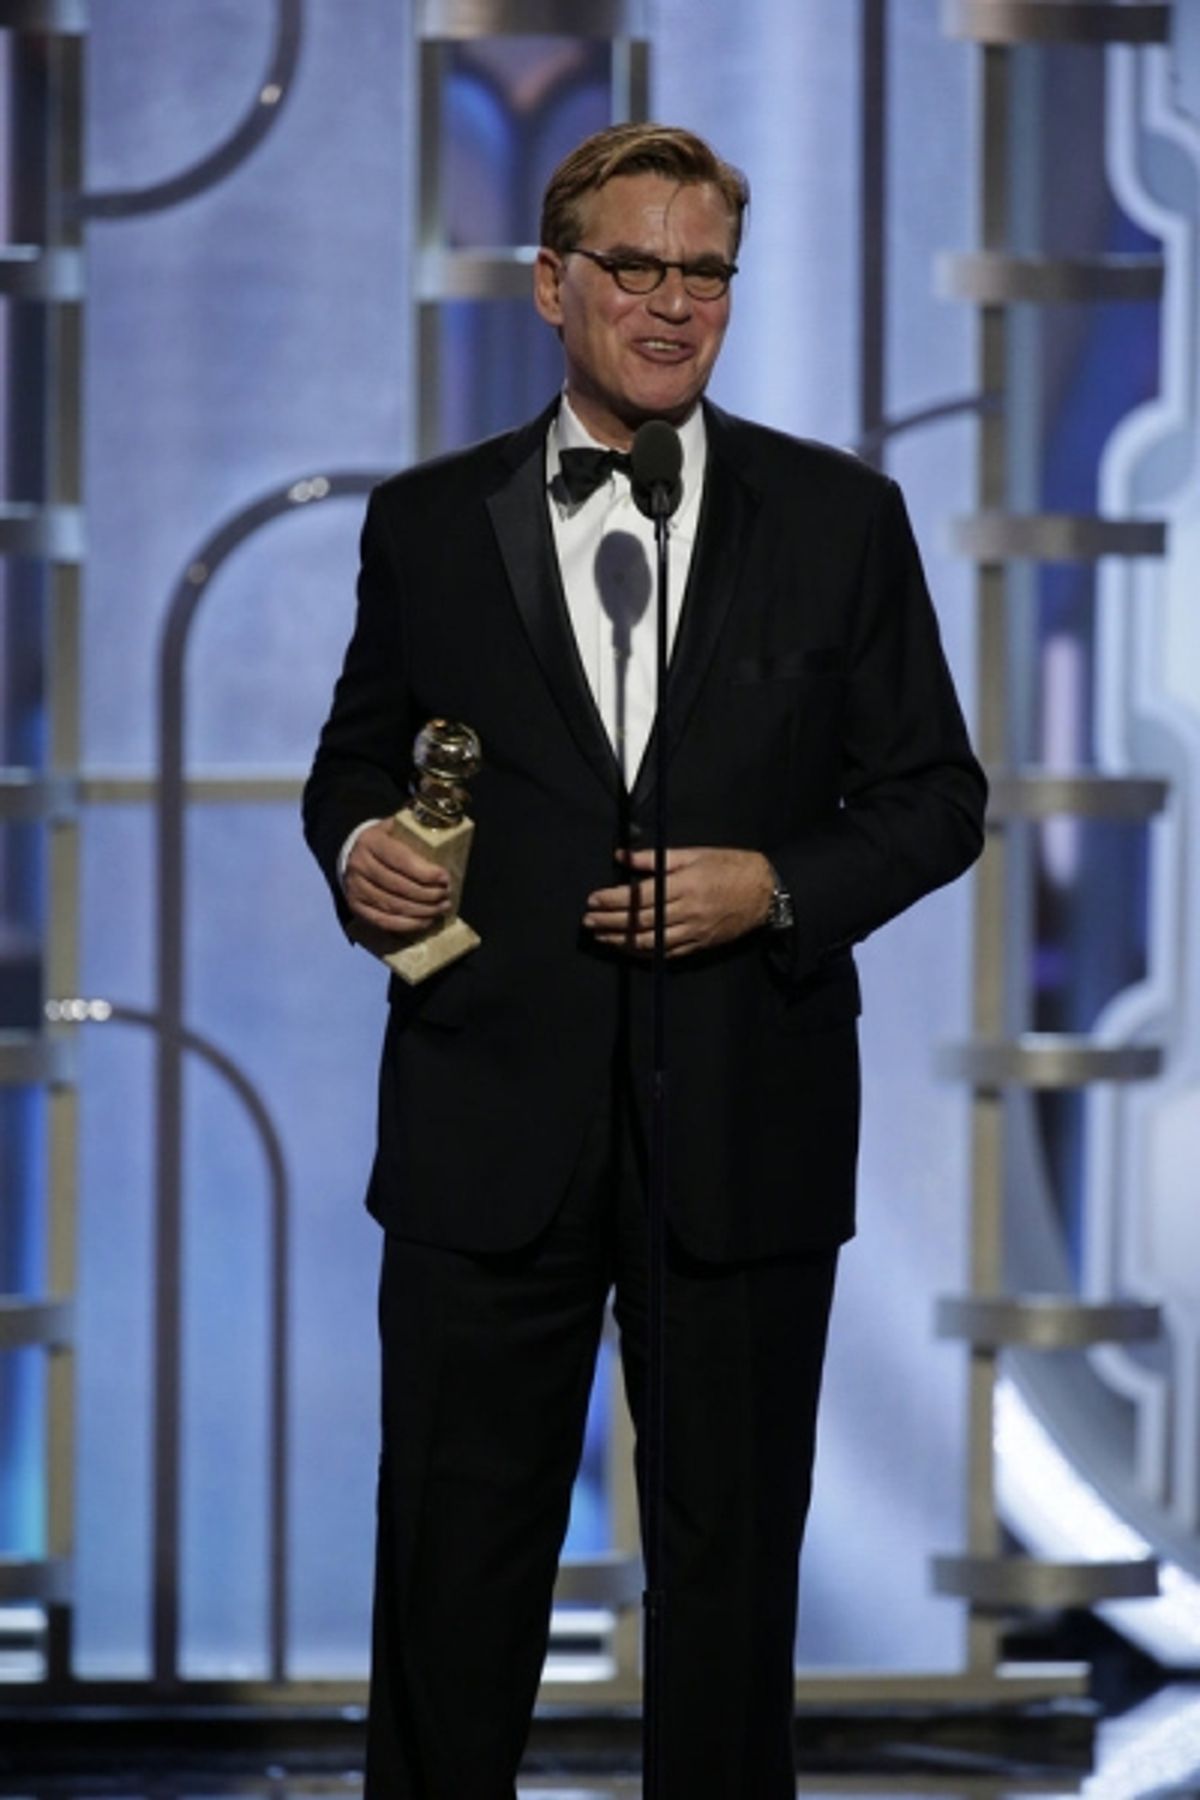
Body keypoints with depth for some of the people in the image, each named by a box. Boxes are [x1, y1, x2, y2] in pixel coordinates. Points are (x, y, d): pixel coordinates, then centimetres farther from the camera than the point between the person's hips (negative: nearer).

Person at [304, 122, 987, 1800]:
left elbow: (934, 795, 6)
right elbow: (357, 754, 15)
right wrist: (358, 842, -7)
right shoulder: (430, 521, 6)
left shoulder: (840, 518, 4)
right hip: (493, 1125, 0)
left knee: (734, 1557, 8)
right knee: (454, 1556, 4)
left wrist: (782, 887, -11)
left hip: (746, 1133, 0)